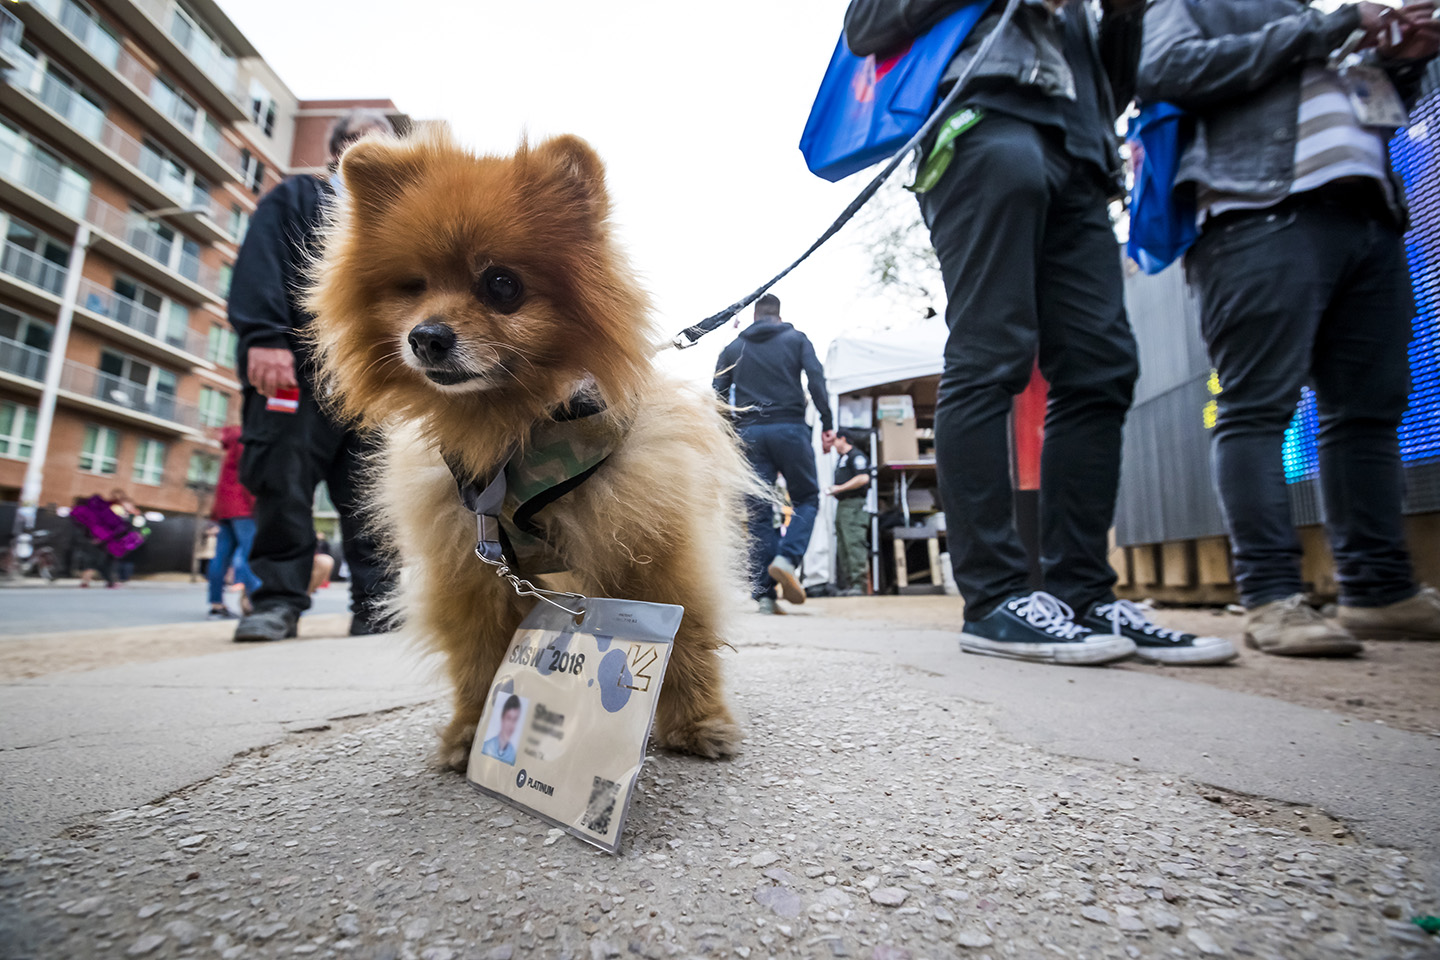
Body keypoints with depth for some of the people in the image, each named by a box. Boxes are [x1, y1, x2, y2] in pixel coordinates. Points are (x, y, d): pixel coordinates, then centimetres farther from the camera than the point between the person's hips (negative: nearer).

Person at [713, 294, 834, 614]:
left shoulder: (733, 347, 18)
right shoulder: (796, 338, 12)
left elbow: (718, 394, 10)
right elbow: (816, 378, -4)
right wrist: (827, 422, -6)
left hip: (748, 433, 2)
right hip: (789, 428, -2)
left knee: (759, 513, 3)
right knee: (807, 498, 12)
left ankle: (764, 594, -2)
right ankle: (787, 558, -13)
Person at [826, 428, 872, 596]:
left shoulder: (856, 455, -4)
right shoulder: (842, 458, 26)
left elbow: (863, 478, -18)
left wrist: (840, 488, -15)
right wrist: (833, 491, 13)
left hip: (854, 505, -10)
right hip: (842, 505, 10)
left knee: (854, 544, -16)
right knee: (843, 547, 6)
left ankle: (858, 584, -18)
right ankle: (848, 584, 7)